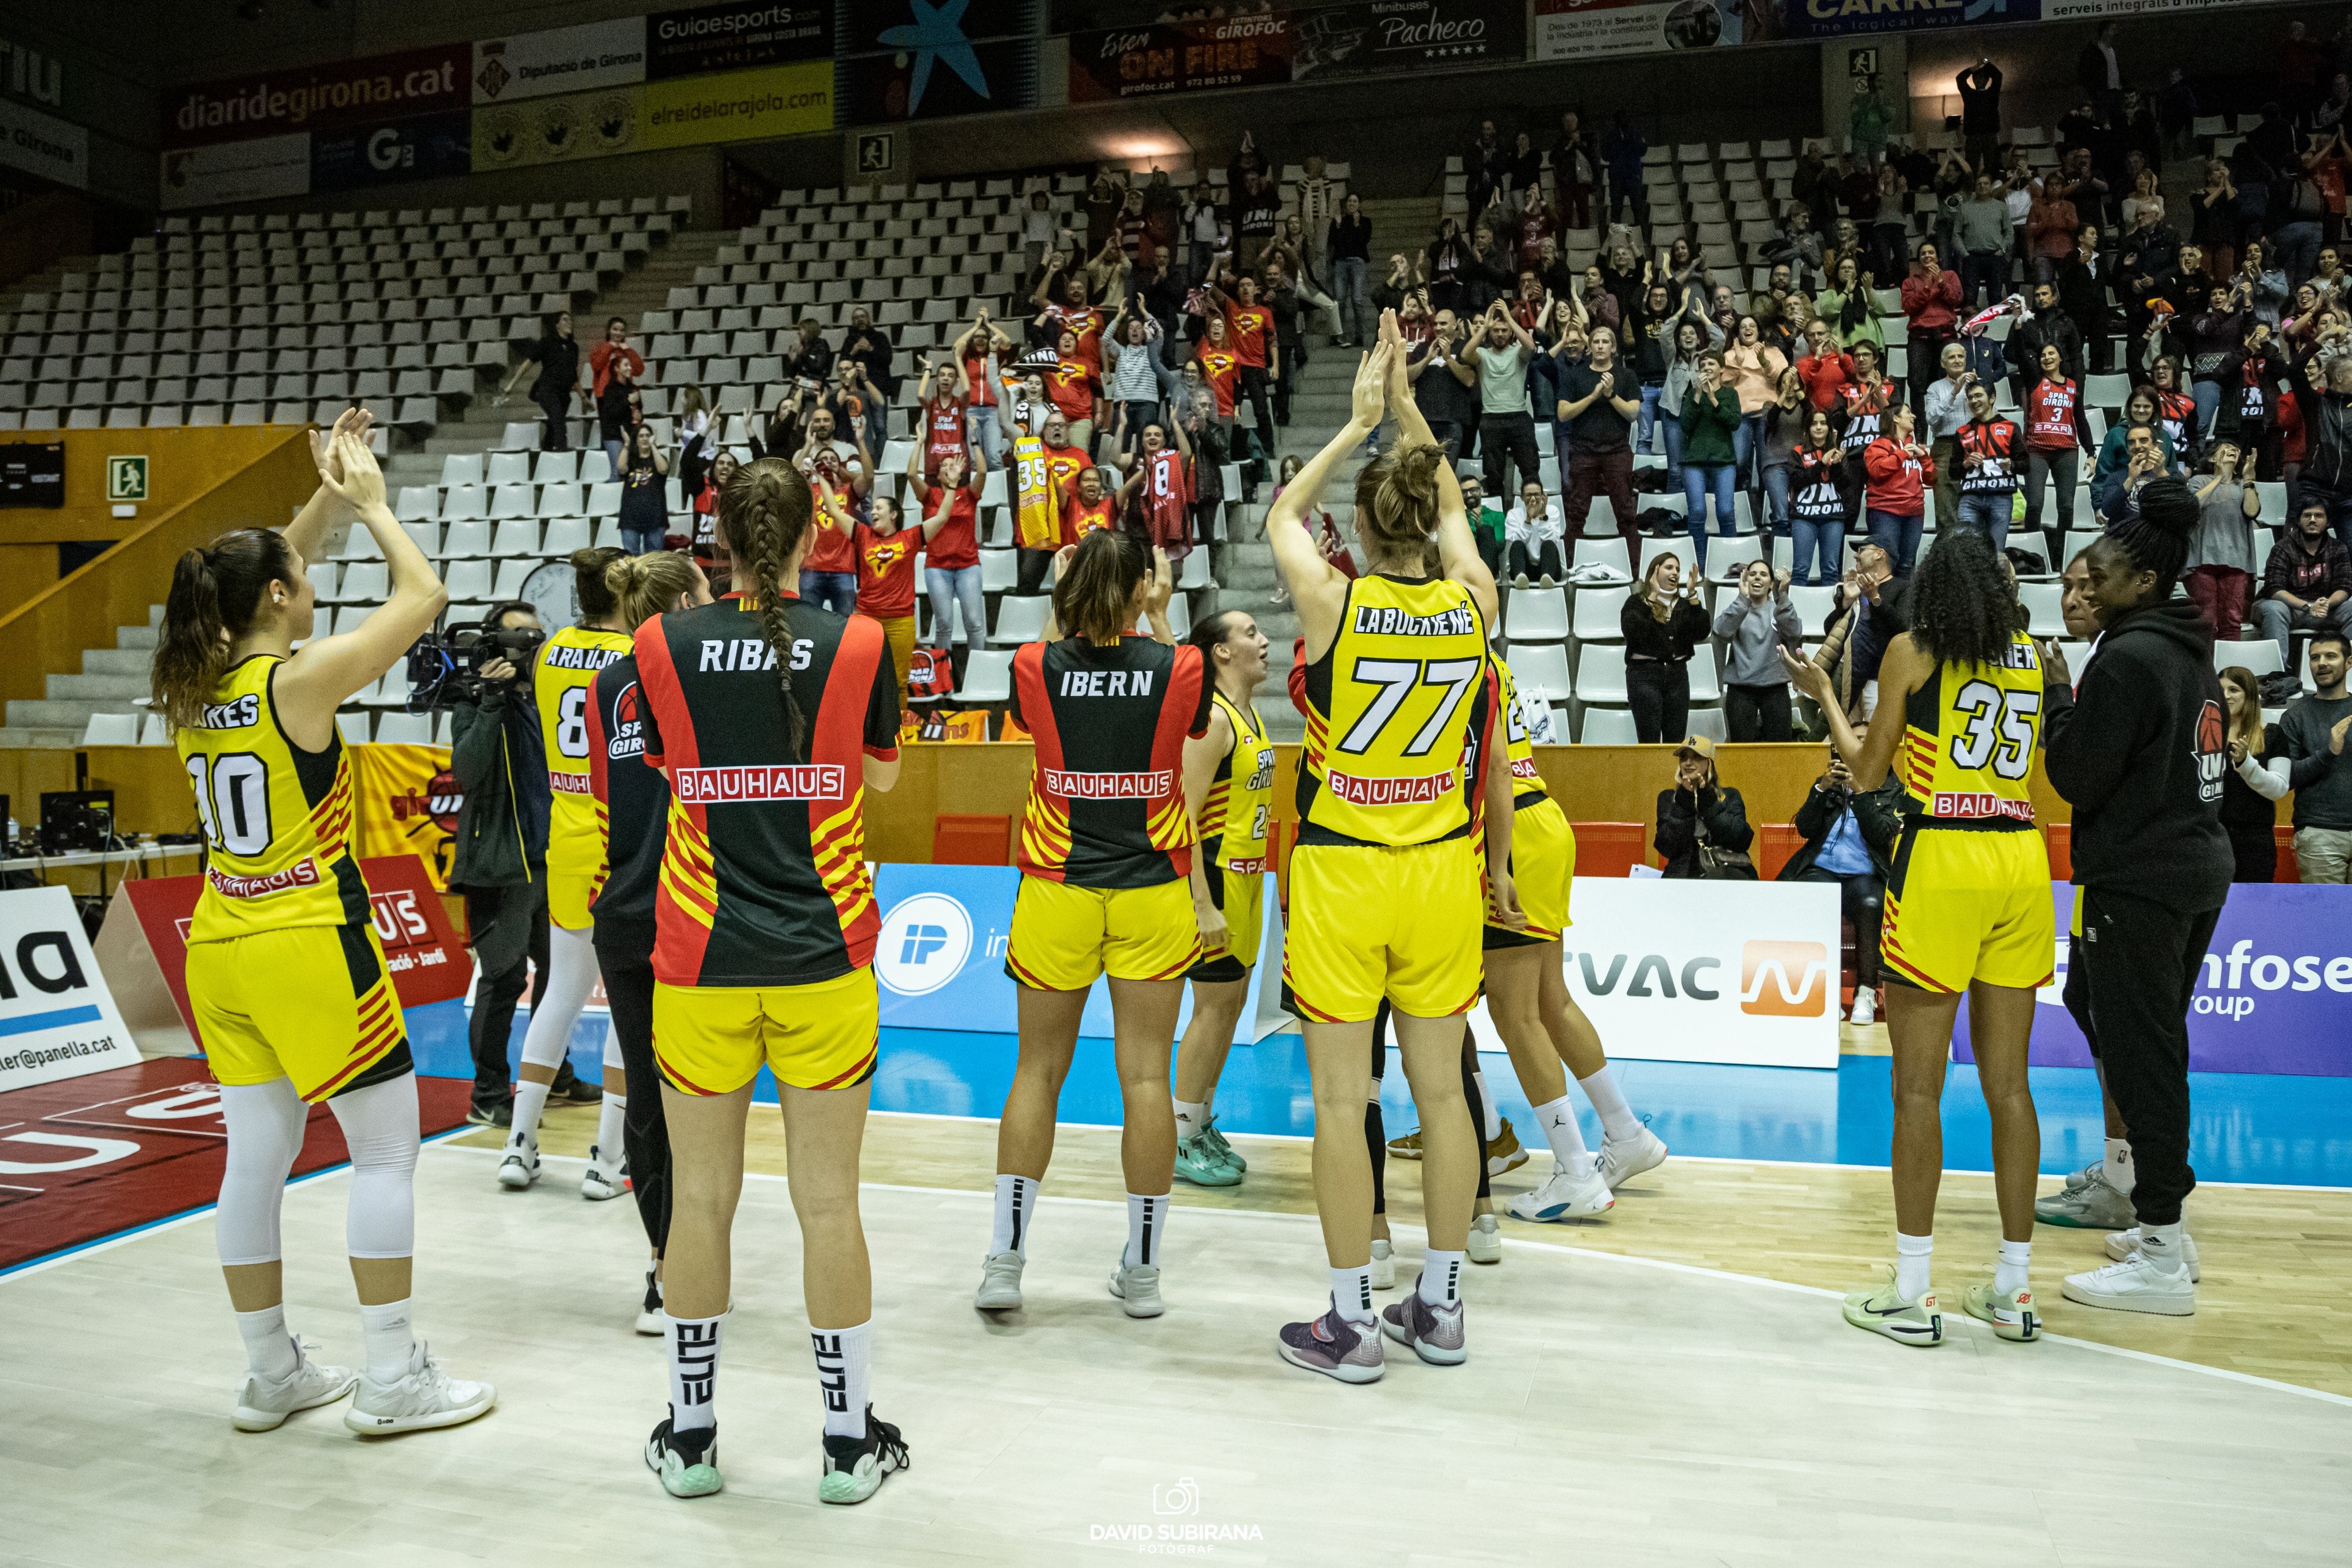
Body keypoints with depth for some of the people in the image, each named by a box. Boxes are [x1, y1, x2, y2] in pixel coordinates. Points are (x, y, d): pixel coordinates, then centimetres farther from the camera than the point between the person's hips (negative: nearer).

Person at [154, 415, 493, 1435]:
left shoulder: (194, 683, 4)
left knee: (256, 1158, 13)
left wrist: (326, 499, 20)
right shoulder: (300, 680, -16)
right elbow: (422, 594, -8)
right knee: (387, 1152, 4)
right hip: (310, 947, -7)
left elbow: (264, 575, 22)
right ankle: (390, 1380, 9)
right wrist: (368, 501, 3)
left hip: (222, 952, 8)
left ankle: (271, 1373, 24)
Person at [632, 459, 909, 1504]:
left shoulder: (661, 645, -3)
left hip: (699, 961, 1)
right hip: (823, 961, 0)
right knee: (828, 1201, 8)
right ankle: (851, 1440, 20)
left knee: (700, 1196, 12)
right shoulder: (858, 644, -5)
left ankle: (691, 1435, 26)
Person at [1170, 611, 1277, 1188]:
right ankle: (1181, 1142, 7)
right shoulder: (1210, 718, -17)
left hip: (1246, 878, 9)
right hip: (1215, 874, -9)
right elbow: (1185, 815, -21)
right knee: (1214, 1006, -3)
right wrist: (1201, 901, -25)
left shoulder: (1249, 713, 12)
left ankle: (1202, 1126, 25)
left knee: (1233, 1003, 14)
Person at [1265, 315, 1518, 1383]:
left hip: (1341, 874, -3)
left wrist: (1358, 423, 18)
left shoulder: (1331, 601, -11)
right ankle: (1441, 1308, 24)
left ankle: (1350, 1323, 13)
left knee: (1342, 1103, 5)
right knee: (1442, 1092, 13)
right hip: (1442, 869, 4)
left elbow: (1280, 516, 11)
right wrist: (1404, 407, 24)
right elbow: (1453, 510, 19)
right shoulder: (1472, 602, -3)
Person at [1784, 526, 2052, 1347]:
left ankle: (1911, 1296, 5)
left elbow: (1867, 772, 4)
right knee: (2008, 1081, 11)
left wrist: (1824, 696, 20)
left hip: (1940, 863, -5)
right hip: (2021, 864, 5)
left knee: (1918, 1085, 1)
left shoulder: (1912, 651, -1)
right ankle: (2013, 1290, 17)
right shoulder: (2031, 657, 12)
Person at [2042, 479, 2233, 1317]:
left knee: (2140, 1055, -5)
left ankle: (2163, 1262, -1)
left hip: (2139, 880, -10)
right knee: (2156, 1046, 17)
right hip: (2198, 868, 10)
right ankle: (2162, 1228, 26)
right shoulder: (2191, 652, 14)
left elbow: (2077, 777, -16)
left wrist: (2057, 697, -4)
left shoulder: (2127, 659, -16)